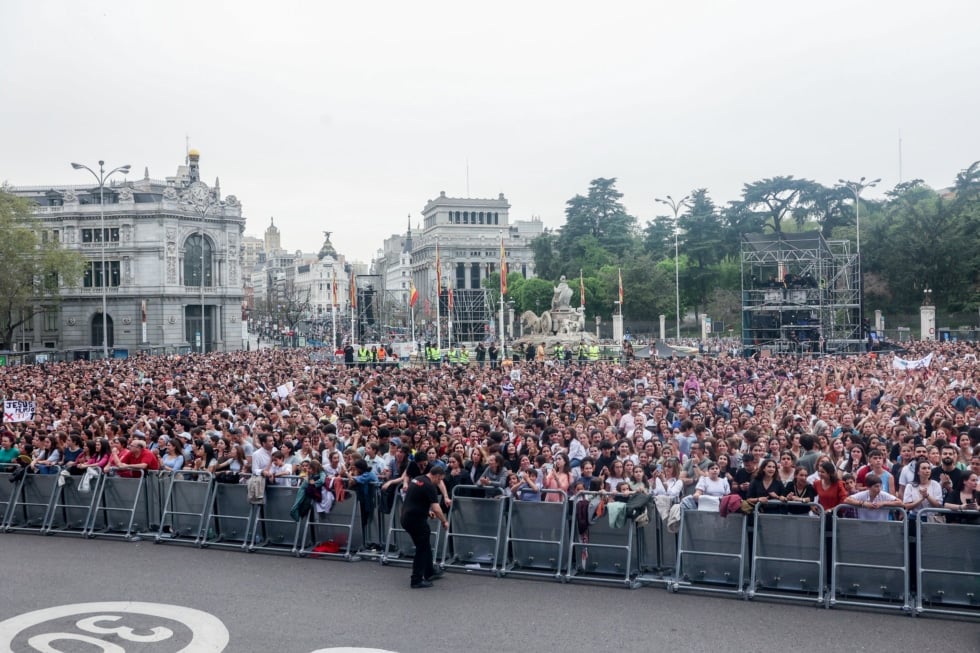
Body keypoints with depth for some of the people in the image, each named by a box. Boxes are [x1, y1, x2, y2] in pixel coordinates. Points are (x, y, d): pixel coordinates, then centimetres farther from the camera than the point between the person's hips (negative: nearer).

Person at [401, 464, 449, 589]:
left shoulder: (417, 480, 12)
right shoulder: (429, 486, -16)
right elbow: (436, 509, -20)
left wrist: (427, 511, 21)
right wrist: (444, 521, -5)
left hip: (407, 517, 9)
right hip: (416, 520, -9)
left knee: (425, 546, 21)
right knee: (422, 549, 2)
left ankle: (429, 573, 32)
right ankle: (417, 581, 6)